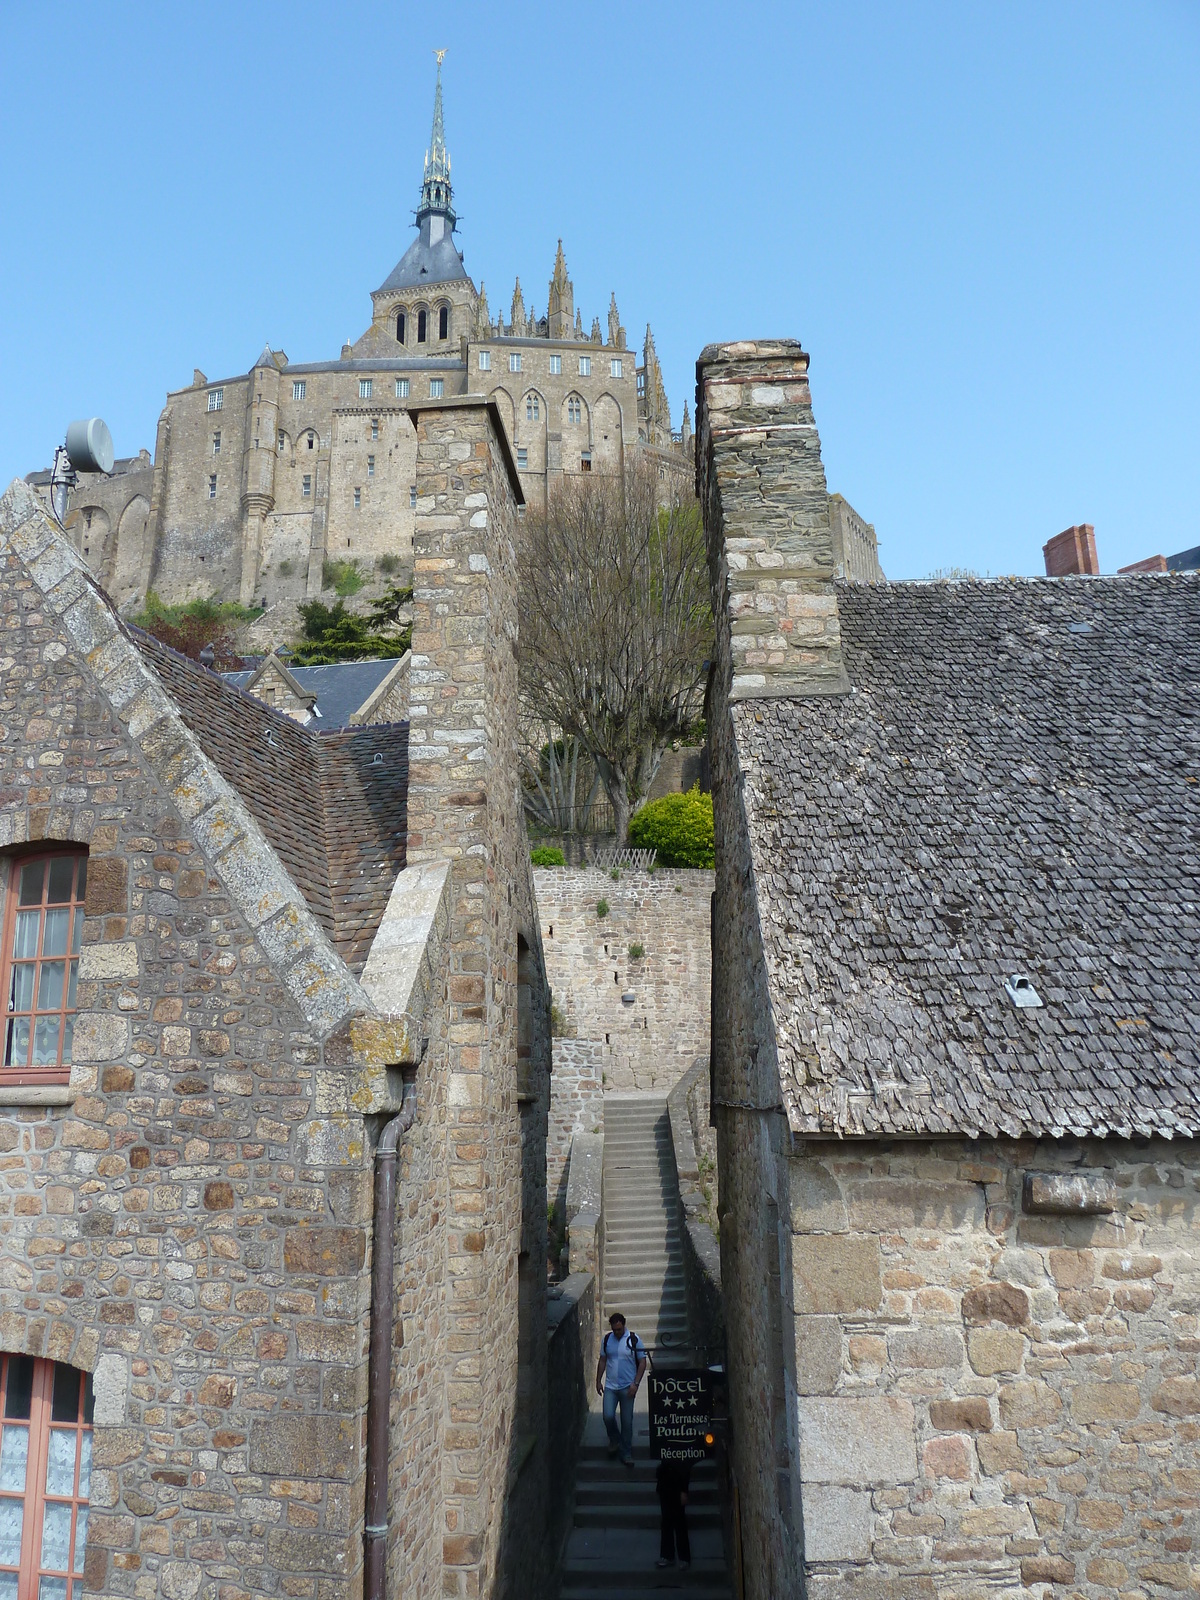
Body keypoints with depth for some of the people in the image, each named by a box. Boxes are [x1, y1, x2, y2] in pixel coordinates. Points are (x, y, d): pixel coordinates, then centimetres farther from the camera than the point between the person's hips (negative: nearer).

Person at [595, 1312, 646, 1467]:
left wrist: (635, 1383, -11)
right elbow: (602, 1361, 13)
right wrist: (598, 1381, 7)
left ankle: (626, 1453, 16)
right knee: (608, 1416, -10)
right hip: (610, 1386, 2)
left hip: (627, 1388, -2)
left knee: (627, 1421, 2)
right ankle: (614, 1440, 18)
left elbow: (642, 1362, -4)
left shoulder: (634, 1339, -6)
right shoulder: (607, 1339, 4)